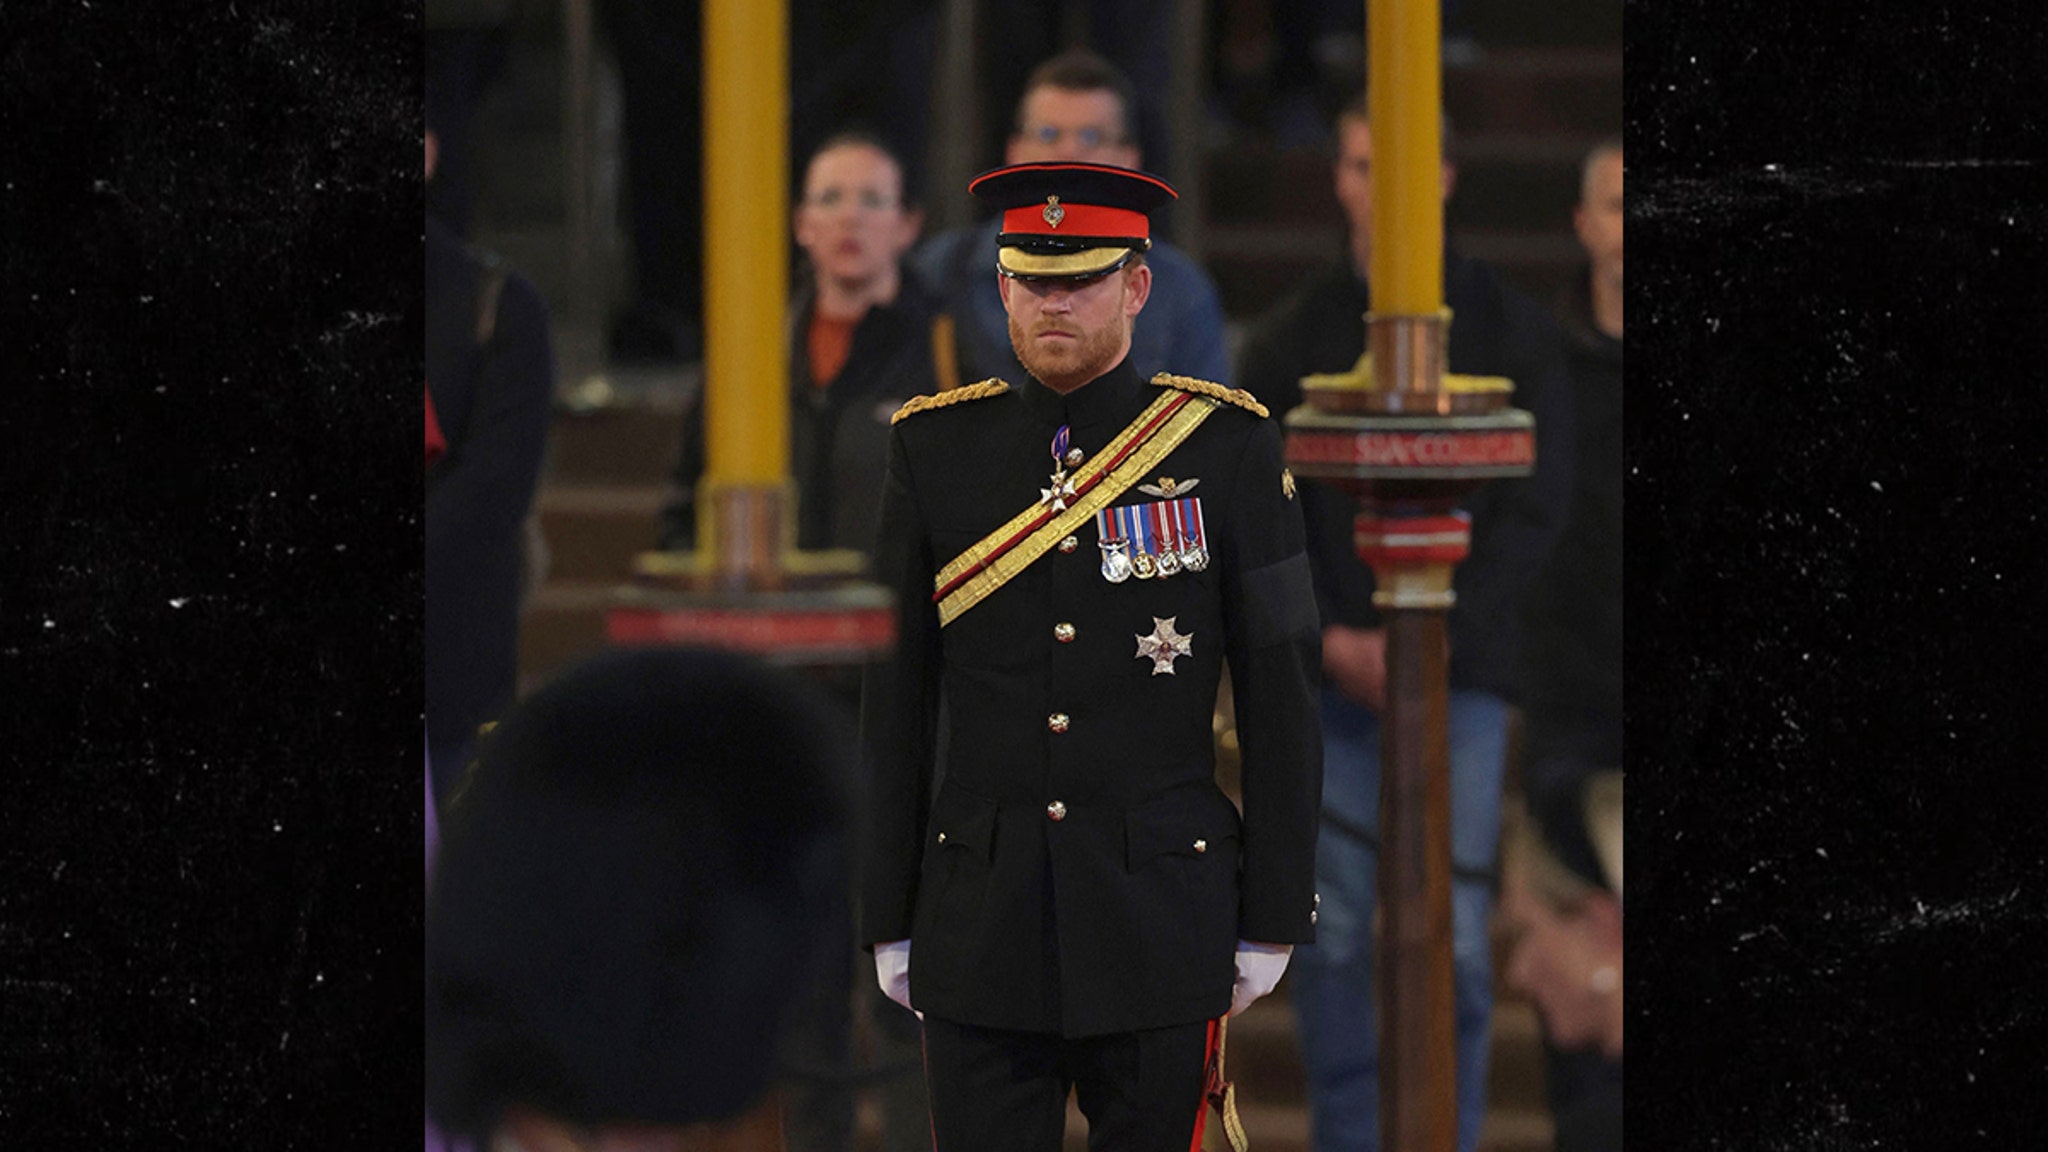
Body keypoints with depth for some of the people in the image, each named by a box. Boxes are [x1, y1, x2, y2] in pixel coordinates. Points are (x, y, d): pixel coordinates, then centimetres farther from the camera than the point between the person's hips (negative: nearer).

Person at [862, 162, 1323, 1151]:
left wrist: (1273, 919, -1)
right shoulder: (936, 447, 4)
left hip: (1162, 916, -1)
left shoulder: (1225, 445, -1)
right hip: (981, 925, 1)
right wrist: (888, 920, 6)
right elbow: (895, 702, 8)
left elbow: (1281, 697, 1)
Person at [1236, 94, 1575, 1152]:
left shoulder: (1509, 332, 5)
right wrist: (1328, 639, -8)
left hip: (1462, 673, -2)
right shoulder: (1292, 337, 9)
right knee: (1331, 935, 0)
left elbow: (1533, 511, 0)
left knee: (1451, 936, -6)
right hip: (1331, 673, 2)